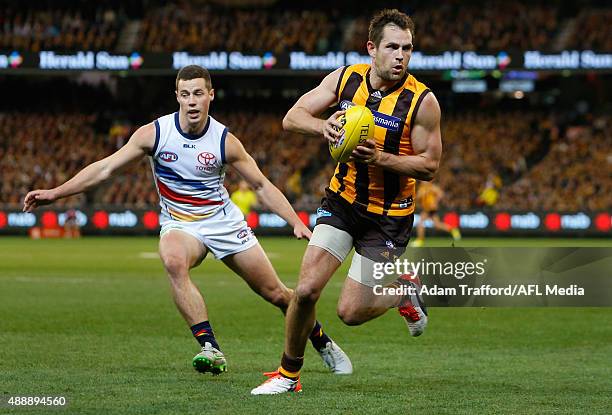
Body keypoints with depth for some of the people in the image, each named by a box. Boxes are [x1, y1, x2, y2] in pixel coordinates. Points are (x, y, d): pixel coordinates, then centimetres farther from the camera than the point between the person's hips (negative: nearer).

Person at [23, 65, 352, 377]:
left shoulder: (225, 141, -11)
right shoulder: (154, 133, -12)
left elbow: (261, 186, 0)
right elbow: (105, 168, -7)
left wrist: (296, 222, -9)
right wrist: (55, 193, -13)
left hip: (224, 221, 1)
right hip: (179, 224, -1)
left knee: (275, 293, 2)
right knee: (173, 260, -37)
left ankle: (322, 343, 30)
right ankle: (211, 349, -36)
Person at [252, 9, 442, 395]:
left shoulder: (423, 101, -16)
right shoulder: (345, 78, -6)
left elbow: (429, 165, -12)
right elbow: (292, 117, -5)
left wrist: (381, 158, -27)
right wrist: (323, 126, -27)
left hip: (389, 214, -3)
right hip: (342, 200, 3)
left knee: (351, 312, -4)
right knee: (306, 289, -9)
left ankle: (405, 291, 27)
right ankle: (288, 373, 12)